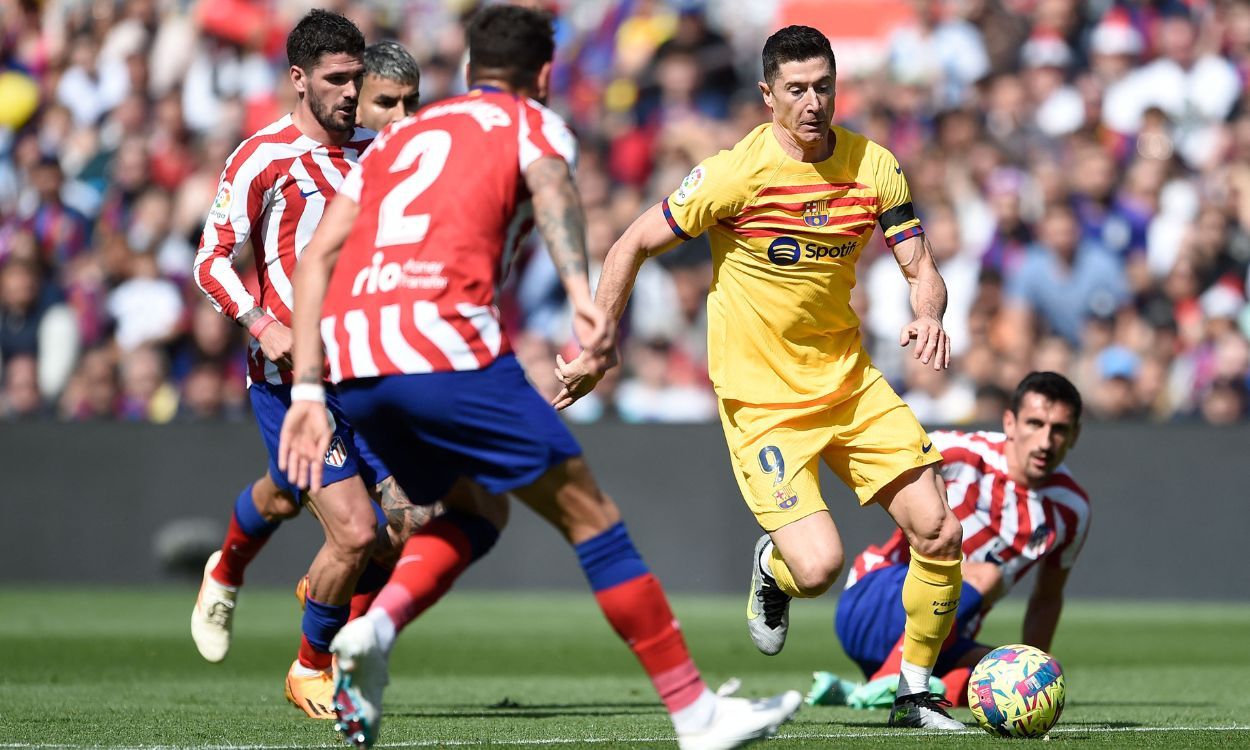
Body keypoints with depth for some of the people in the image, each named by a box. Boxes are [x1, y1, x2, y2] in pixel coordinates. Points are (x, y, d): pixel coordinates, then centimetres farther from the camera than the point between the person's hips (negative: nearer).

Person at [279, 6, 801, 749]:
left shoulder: (397, 137, 30)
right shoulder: (532, 123, 16)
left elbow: (317, 256, 19)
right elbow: (550, 185, -9)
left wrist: (308, 390, 15)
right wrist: (581, 291, -26)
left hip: (350, 357, 6)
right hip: (443, 343, -6)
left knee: (472, 517, 26)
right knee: (590, 516, 4)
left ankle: (373, 627, -1)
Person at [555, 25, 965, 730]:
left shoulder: (874, 166, -3)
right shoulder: (736, 172, -15)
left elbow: (922, 268, 0)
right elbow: (634, 245, -6)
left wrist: (929, 315, -23)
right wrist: (597, 347, -6)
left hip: (850, 380, 5)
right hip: (761, 399, -5)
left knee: (940, 535, -5)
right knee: (819, 566, -19)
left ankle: (915, 694, 14)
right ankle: (771, 566, 20)